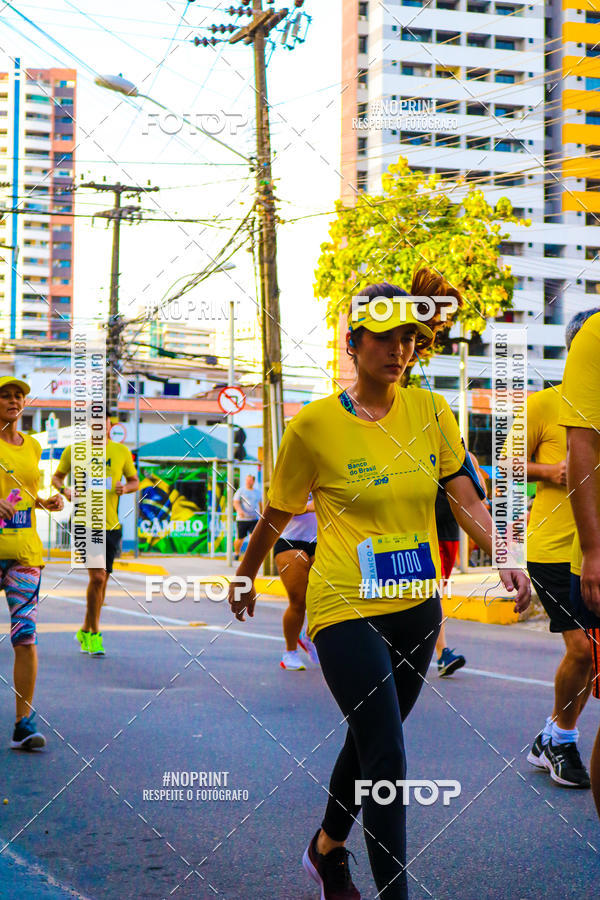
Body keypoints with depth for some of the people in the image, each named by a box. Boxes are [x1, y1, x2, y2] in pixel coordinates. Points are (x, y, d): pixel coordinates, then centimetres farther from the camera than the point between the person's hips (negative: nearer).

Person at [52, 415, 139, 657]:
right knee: (97, 577, -15)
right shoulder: (74, 451, 1)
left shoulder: (122, 451, 7)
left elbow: (135, 481, 15)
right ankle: (94, 633, -2)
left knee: (102, 581, 11)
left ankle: (85, 631, 29)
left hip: (111, 525, 4)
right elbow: (56, 477, 13)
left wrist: (126, 488, -8)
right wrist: (64, 489, -9)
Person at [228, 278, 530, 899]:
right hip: (346, 609, -5)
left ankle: (327, 849, 44)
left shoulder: (430, 411, 2)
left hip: (417, 605, 5)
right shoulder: (314, 424, -9)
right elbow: (276, 516, 3)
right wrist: (244, 579, 14)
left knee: (370, 741, 20)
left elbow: (466, 498, 0)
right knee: (386, 759, -11)